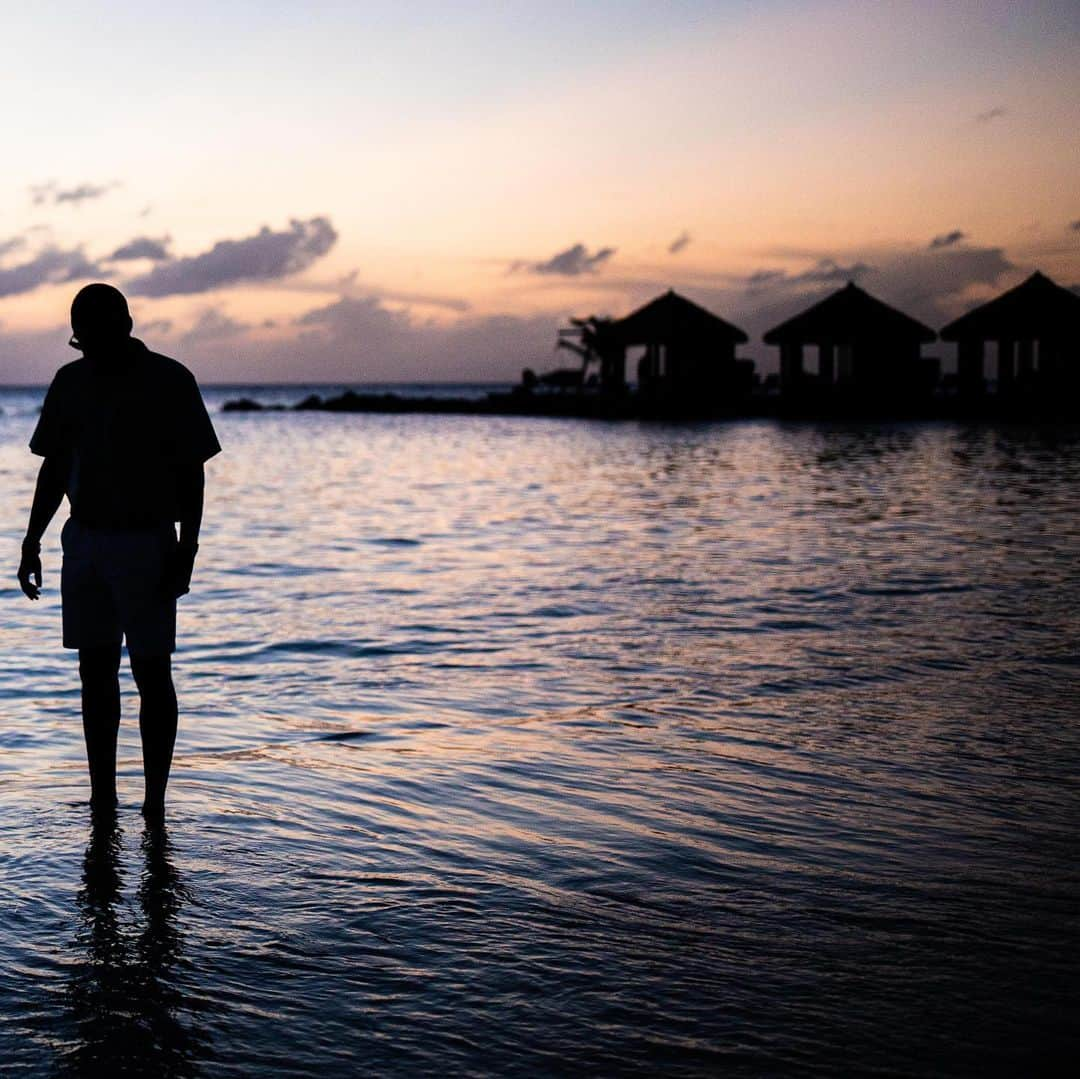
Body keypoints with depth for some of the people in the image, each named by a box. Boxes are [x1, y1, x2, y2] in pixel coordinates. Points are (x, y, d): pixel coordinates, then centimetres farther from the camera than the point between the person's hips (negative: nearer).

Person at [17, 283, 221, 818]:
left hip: (147, 546, -5)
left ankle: (155, 802, 2)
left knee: (152, 673, -2)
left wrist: (186, 548, -13)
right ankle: (102, 798, 14)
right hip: (84, 541, 5)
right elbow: (55, 467, 14)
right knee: (95, 673, 7)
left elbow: (190, 472, -6)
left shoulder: (169, 382, -6)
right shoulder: (71, 381, 8)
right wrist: (32, 543, 11)